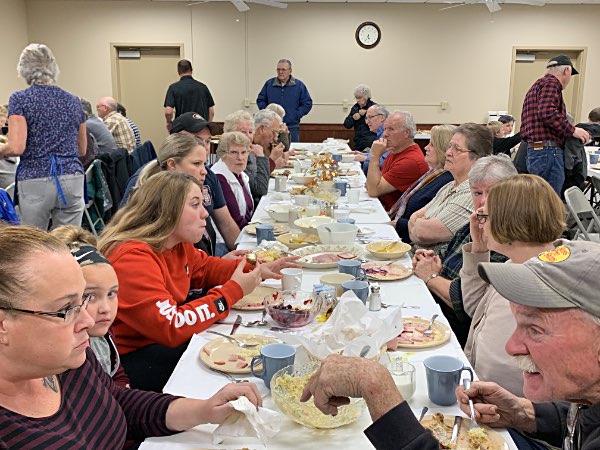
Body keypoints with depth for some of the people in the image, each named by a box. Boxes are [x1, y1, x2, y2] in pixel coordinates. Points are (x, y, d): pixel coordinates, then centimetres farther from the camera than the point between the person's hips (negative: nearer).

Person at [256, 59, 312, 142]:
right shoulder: (269, 84, 6)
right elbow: (260, 100, 13)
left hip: (292, 128, -1)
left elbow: (307, 103, 4)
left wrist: (296, 115, -5)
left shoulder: (299, 85, 2)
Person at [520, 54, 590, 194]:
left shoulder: (536, 86, 25)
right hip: (548, 151, -10)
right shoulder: (552, 83, -4)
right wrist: (572, 130, -13)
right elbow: (547, 112, -21)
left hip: (534, 150, 10)